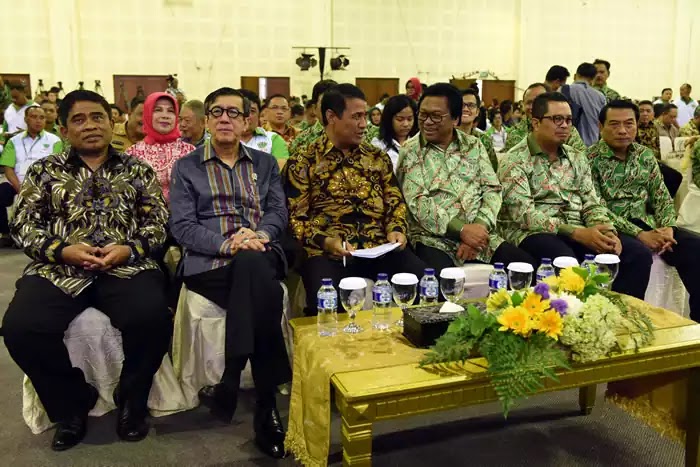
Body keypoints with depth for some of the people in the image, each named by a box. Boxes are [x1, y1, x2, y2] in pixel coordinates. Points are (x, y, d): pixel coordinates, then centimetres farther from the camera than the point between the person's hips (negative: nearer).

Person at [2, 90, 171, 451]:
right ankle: (73, 403, 2)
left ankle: (131, 399, 0)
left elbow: (158, 223, 8)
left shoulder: (137, 170, 13)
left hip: (126, 267, -1)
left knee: (152, 318, -31)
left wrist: (128, 249, -11)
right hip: (58, 269, 1)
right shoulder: (44, 171, 14)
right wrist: (62, 250, -10)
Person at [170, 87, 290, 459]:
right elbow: (182, 227, 1)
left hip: (261, 258, 2)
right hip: (209, 264, -2)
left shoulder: (265, 163, 21)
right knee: (260, 287, -35)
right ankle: (266, 406, -26)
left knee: (251, 265, -37)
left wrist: (258, 235, -14)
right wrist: (227, 244, -17)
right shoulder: (186, 167, 13)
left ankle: (231, 385, -27)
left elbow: (278, 212, 10)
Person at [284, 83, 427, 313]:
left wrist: (397, 229, -1)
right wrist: (324, 241, -15)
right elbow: (295, 217, 1)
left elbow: (395, 201, 20)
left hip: (381, 248, 4)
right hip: (328, 252, -3)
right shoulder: (303, 161, 6)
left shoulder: (378, 157, 20)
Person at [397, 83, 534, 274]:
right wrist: (462, 229, -19)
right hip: (434, 239, -4)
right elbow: (418, 203, -10)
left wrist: (480, 226, -13)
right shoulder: (410, 152, 1)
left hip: (478, 234, 4)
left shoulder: (474, 145, 13)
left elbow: (492, 189, 6)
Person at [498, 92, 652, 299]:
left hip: (579, 231, 6)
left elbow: (592, 203, 13)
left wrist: (607, 232, -11)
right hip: (535, 233, -6)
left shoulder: (577, 158, 17)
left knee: (638, 254, -14)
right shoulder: (515, 160, -4)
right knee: (566, 261, -38)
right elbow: (524, 214, -15)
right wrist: (578, 233, -22)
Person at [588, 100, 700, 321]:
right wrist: (639, 234, -21)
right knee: (639, 253, -35)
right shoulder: (590, 159, -7)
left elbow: (662, 198, 12)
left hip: (647, 223, 6)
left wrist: (667, 228, -10)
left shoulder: (645, 155, 12)